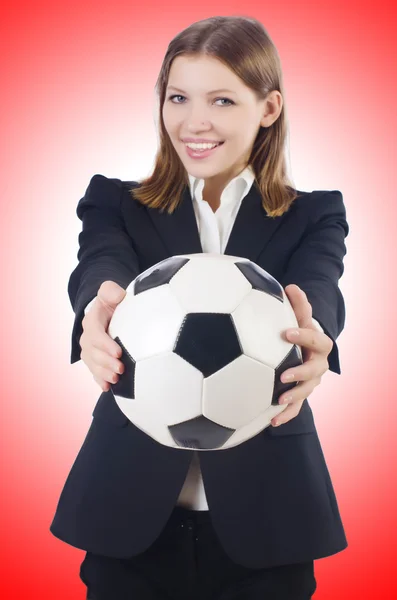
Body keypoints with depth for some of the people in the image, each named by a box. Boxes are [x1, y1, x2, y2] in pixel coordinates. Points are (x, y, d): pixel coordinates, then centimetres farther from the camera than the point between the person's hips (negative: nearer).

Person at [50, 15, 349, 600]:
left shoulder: (314, 216, 3)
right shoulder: (115, 202, 4)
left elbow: (318, 289, -17)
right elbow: (100, 267, -17)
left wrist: (311, 338, -41)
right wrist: (102, 307, -41)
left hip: (265, 518, 0)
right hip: (130, 511, 0)